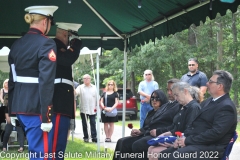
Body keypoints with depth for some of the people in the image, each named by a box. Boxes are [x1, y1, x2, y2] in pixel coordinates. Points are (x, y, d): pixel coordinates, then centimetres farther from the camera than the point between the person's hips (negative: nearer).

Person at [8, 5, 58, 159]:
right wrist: (46, 115, -19)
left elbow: (12, 79, 14)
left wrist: (11, 109, 19)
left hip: (19, 104, 8)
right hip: (36, 105, -8)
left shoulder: (17, 44, 12)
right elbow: (46, 81, -19)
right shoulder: (46, 44, -11)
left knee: (36, 148, 21)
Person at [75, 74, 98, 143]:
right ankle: (86, 137, 13)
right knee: (84, 124, 5)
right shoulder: (80, 87, 3)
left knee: (93, 124, 0)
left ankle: (94, 137, 0)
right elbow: (76, 92, -16)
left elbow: (97, 98, 11)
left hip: (92, 109, 1)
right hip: (83, 109, -1)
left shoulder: (94, 88, 10)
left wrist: (97, 106, 4)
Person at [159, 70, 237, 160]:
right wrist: (184, 137, -1)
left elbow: (216, 132, -21)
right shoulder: (208, 101, 18)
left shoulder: (226, 107, -11)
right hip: (194, 143, 9)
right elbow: (194, 122, 18)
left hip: (209, 149, -9)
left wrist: (188, 140, -17)